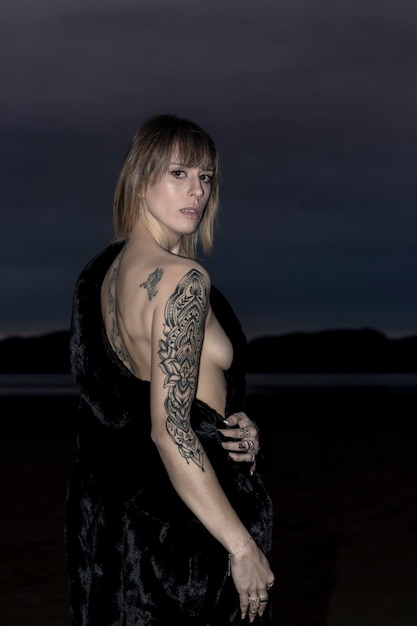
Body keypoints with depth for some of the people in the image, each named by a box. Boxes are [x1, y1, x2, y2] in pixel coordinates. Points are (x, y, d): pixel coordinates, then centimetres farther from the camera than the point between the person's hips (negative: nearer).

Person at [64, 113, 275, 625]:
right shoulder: (183, 278, -20)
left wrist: (231, 423, 3)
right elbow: (170, 430, -25)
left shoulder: (107, 267, 8)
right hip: (180, 525, -9)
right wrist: (244, 547, -22)